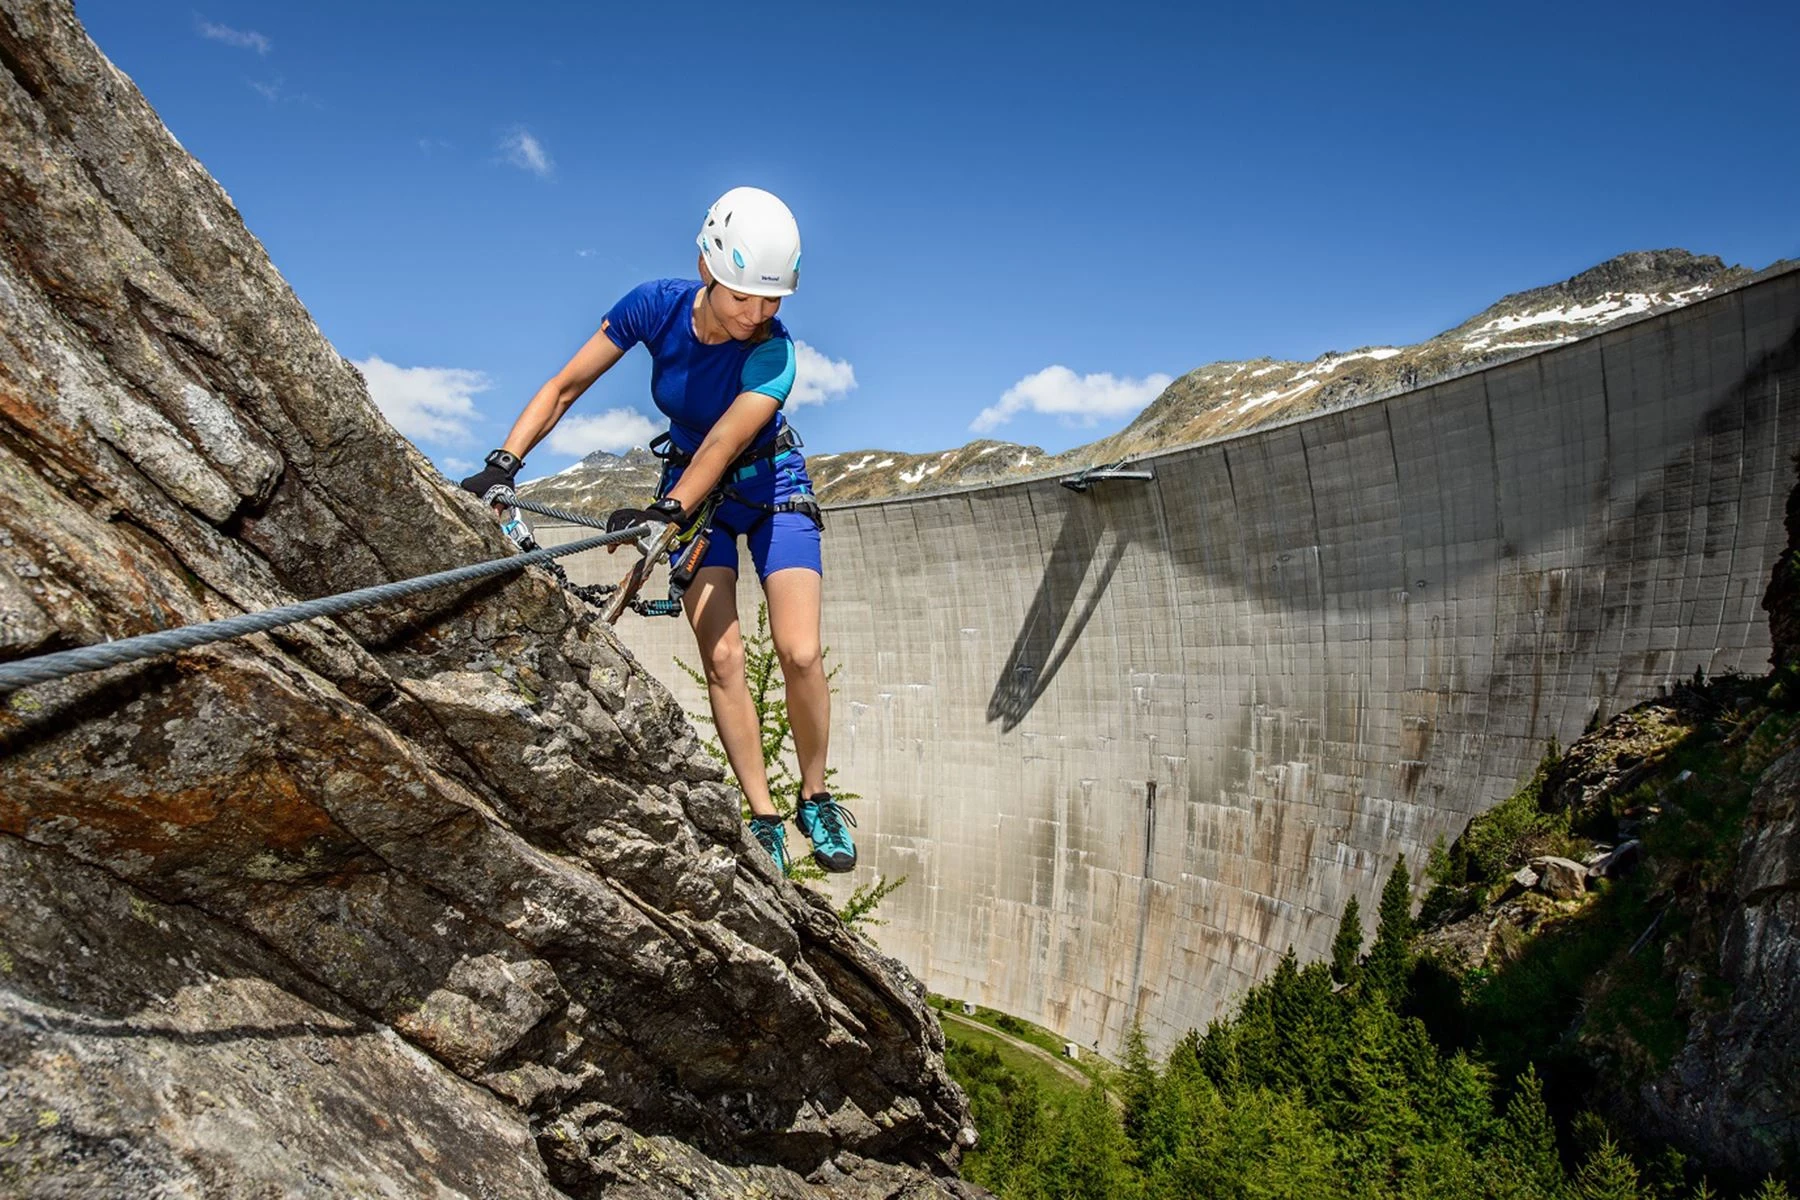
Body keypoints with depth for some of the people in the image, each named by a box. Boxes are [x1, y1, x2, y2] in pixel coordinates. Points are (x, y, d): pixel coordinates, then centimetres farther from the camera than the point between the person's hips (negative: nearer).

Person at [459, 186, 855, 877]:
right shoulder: (656, 306, -19)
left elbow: (722, 444, -37)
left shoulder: (772, 353, -27)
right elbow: (565, 386, -14)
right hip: (690, 486, 2)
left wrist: (667, 510, -52)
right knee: (721, 658, -10)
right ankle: (763, 820, -1)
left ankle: (815, 798, 7)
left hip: (769, 486, -2)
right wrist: (503, 464, -23)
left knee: (799, 653, -15)